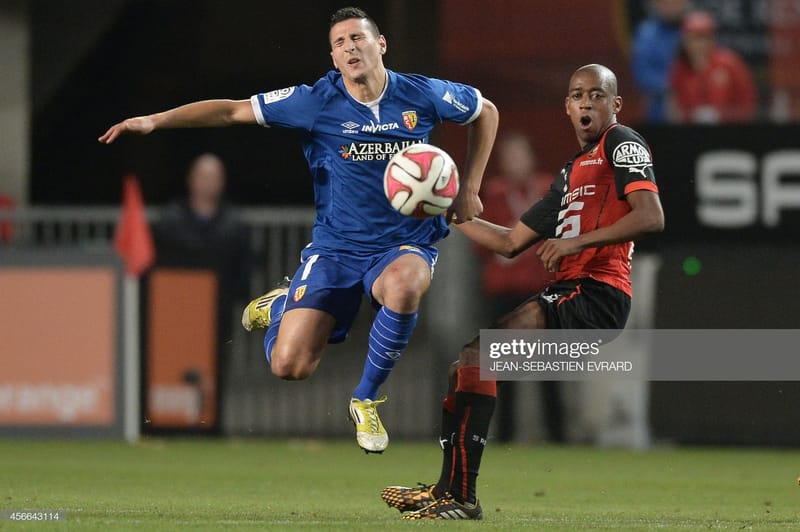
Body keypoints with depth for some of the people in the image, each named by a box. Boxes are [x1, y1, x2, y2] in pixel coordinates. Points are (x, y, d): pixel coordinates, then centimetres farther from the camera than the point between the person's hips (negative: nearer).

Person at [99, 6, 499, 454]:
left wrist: (469, 189, 8)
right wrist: (155, 121, -14)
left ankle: (366, 401, -13)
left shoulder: (423, 96, -5)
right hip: (336, 247, 0)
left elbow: (486, 112, 14)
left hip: (407, 244, 0)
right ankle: (280, 307, 29)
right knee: (290, 365, -13)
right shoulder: (316, 102, -8)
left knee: (402, 286, -40)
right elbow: (232, 111, -6)